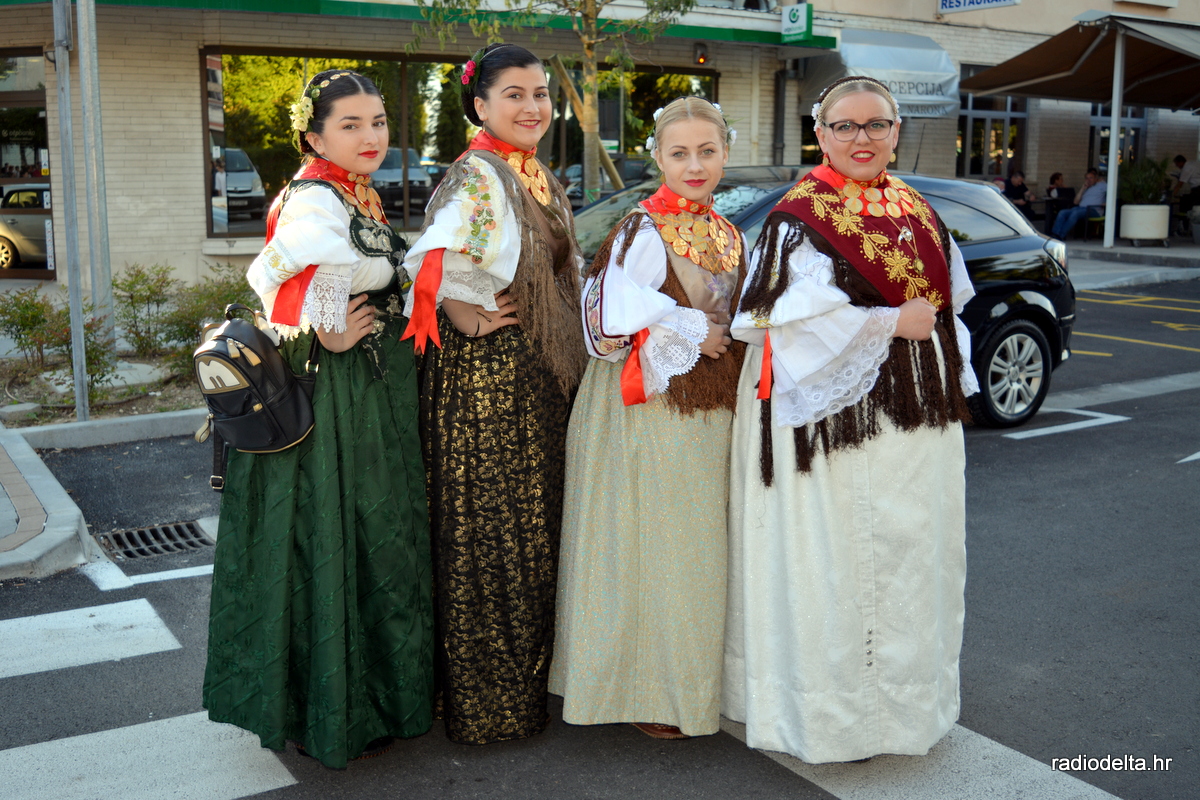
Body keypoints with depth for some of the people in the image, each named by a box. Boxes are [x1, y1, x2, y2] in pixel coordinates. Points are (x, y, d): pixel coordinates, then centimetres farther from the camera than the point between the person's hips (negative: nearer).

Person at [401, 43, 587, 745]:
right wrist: (472, 318, -19)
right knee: (489, 534, 1)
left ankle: (530, 681, 32)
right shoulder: (476, 175, -13)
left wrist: (572, 353, 11)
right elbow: (436, 260, -29)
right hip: (485, 377, -9)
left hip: (544, 382, 9)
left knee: (536, 528, 16)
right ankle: (486, 706, 15)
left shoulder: (543, 179, 14)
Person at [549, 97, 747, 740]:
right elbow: (617, 311, -23)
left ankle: (693, 678, 28)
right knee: (655, 545, -1)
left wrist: (725, 340, 0)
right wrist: (695, 333, -15)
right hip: (653, 405, -8)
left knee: (700, 543, 14)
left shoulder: (725, 234, 14)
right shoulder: (645, 229, -11)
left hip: (709, 408, 8)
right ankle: (649, 692, 13)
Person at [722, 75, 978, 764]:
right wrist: (894, 323, -15)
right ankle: (832, 716, 13)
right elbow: (802, 320, -18)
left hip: (917, 416, 7)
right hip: (837, 416, -7)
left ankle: (903, 699, 29)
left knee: (911, 557, 13)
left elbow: (949, 308, 19)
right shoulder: (799, 218, -8)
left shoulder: (918, 213, 12)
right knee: (835, 559, -1)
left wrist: (953, 391, 10)